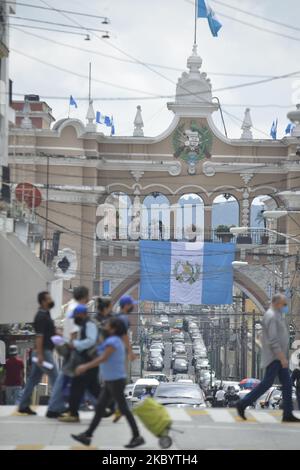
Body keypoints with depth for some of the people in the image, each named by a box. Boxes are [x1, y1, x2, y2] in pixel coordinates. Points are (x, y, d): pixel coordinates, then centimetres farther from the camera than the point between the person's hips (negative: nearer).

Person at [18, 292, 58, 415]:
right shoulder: (41, 317, -16)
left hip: (43, 352, 10)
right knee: (55, 378, -6)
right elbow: (39, 336, -22)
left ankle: (23, 405, 14)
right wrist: (40, 354, -26)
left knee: (33, 379, 11)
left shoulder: (45, 314, 14)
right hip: (44, 351, -10)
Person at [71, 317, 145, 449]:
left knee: (123, 409, -3)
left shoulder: (113, 341, -16)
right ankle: (87, 435, 8)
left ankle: (137, 437, 3)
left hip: (116, 381, -10)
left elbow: (103, 358, -24)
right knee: (99, 408, 7)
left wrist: (85, 367, -23)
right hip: (110, 380, 10)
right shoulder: (116, 341, 15)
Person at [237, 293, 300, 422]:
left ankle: (288, 414, 7)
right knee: (267, 383, -7)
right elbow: (273, 340, -23)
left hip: (279, 357, 10)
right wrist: (282, 358, -24)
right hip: (274, 357, -10)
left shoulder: (277, 315, 16)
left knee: (287, 384, 6)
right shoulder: (271, 316, -17)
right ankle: (242, 404, -1)